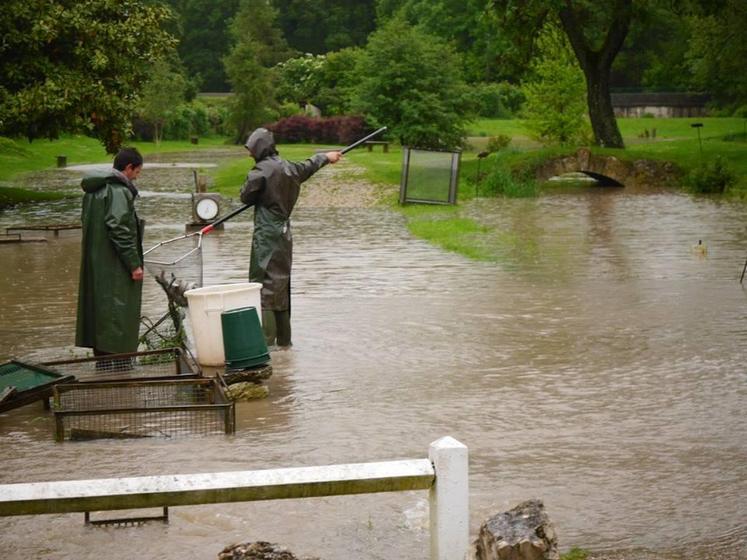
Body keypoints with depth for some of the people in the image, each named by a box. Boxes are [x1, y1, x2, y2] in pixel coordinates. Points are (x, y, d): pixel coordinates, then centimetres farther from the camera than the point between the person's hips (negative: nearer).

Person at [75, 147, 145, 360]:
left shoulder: (94, 190, 12)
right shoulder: (118, 191, -16)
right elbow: (119, 229, -22)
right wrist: (134, 264, -18)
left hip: (94, 263, 9)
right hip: (114, 266, -9)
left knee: (98, 308, 14)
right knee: (117, 311, -5)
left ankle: (102, 359, 22)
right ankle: (115, 363, -4)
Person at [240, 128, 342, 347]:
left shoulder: (261, 170, -14)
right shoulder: (290, 168, 9)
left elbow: (246, 196, -7)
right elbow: (310, 166, 29)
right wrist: (327, 156, 49)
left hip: (266, 234, -8)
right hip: (284, 233, 8)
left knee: (264, 284, -10)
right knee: (281, 286, 15)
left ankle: (266, 339, -17)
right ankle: (284, 339, 21)